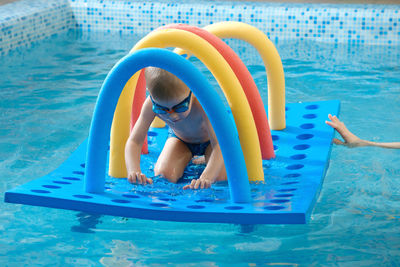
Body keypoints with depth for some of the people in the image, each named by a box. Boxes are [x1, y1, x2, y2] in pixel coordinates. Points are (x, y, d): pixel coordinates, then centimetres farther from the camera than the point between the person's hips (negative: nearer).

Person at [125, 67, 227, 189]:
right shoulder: (151, 104, -36)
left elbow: (219, 145, -49)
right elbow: (134, 142, -31)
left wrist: (205, 178, -65)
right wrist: (133, 171, -52)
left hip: (208, 139, -2)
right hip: (179, 138, 2)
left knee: (221, 177, -23)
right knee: (164, 176, -20)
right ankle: (186, 162, 14)